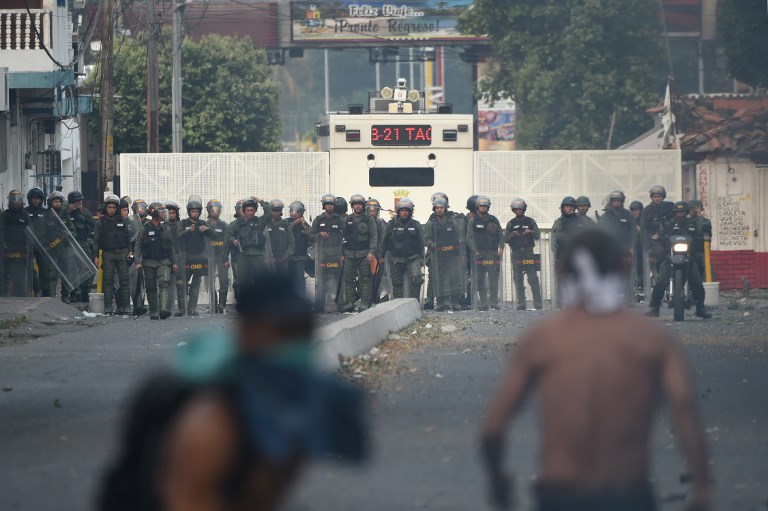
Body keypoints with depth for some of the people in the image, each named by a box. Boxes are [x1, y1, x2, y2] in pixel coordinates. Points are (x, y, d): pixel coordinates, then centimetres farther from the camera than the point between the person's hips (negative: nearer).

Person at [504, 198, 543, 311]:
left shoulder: (530, 221, 8)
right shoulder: (511, 224, 11)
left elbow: (538, 235, 3)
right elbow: (505, 239, 6)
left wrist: (531, 232, -18)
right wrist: (512, 235, -14)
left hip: (528, 252, -1)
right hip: (516, 254, 1)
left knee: (533, 279, -7)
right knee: (518, 280, 0)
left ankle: (538, 304, -7)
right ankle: (521, 304, 2)